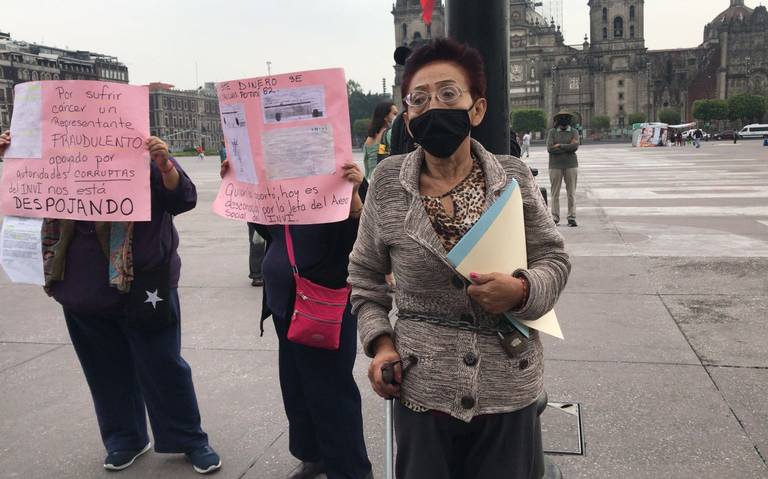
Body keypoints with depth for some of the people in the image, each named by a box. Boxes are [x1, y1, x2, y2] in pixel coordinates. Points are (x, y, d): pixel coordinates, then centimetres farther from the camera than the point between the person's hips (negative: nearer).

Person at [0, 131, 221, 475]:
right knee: (106, 368, 15)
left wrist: (164, 165, -33)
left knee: (162, 365, 2)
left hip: (143, 287, -5)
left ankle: (190, 439, 18)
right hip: (85, 291, 5)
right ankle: (125, 438, 33)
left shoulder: (145, 159, -7)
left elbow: (182, 200, -15)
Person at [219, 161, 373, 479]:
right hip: (286, 303, 8)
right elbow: (268, 229, 18)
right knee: (296, 386, 18)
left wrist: (352, 195, -34)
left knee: (330, 390, 3)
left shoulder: (345, 178, -14)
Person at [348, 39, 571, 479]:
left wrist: (522, 290, -18)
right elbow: (365, 277, 6)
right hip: (421, 389, 0)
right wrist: (380, 342, -6)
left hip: (507, 389, 1)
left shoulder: (514, 176, -4)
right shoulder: (388, 182, -4)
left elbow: (555, 260, 3)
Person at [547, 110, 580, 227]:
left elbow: (575, 146, -8)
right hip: (555, 165, -1)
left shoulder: (574, 132, 9)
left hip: (571, 165, 1)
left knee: (571, 193, 1)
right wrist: (568, 148, -7)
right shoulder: (552, 132, 6)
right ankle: (555, 217, 6)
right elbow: (550, 148, -9)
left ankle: (572, 217, 4)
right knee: (555, 193, 0)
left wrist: (560, 145, -7)